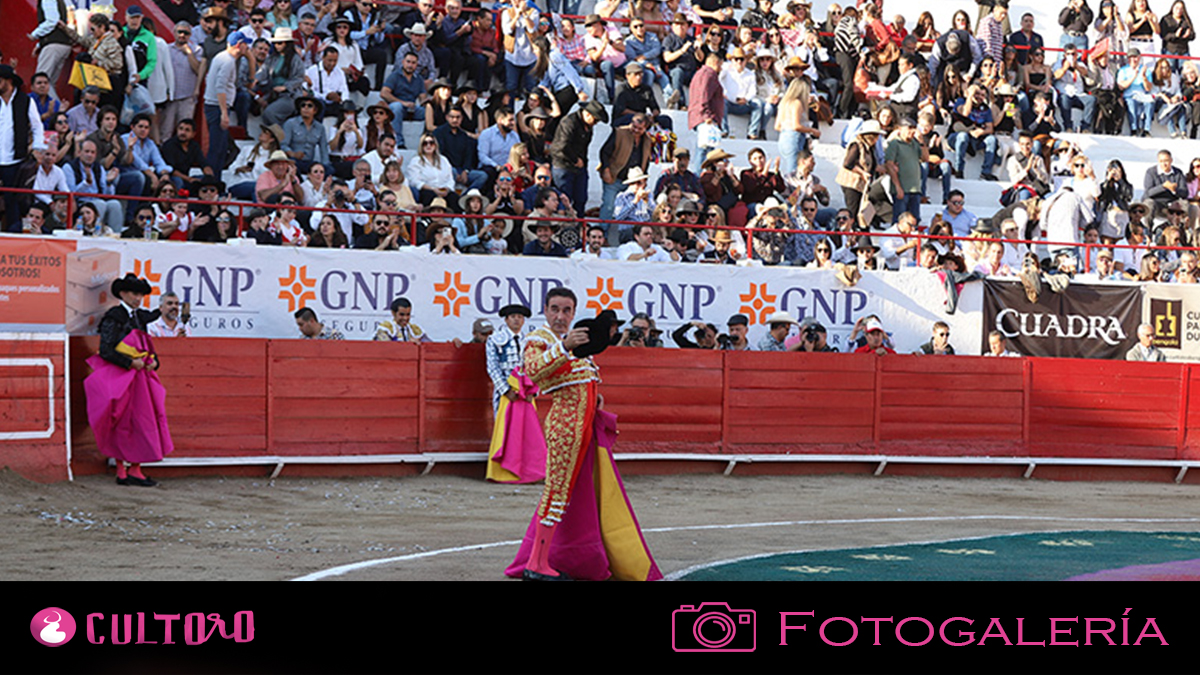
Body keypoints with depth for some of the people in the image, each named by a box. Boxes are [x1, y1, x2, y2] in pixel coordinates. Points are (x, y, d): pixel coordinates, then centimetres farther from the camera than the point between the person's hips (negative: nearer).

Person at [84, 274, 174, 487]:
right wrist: (130, 363, -18)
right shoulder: (114, 317, -8)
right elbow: (106, 351, -15)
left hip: (140, 376, 8)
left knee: (141, 422, 4)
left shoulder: (139, 317, 15)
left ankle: (132, 470, 6)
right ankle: (124, 471, -4)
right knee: (123, 425, -6)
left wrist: (153, 361, 0)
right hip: (119, 377, -8)